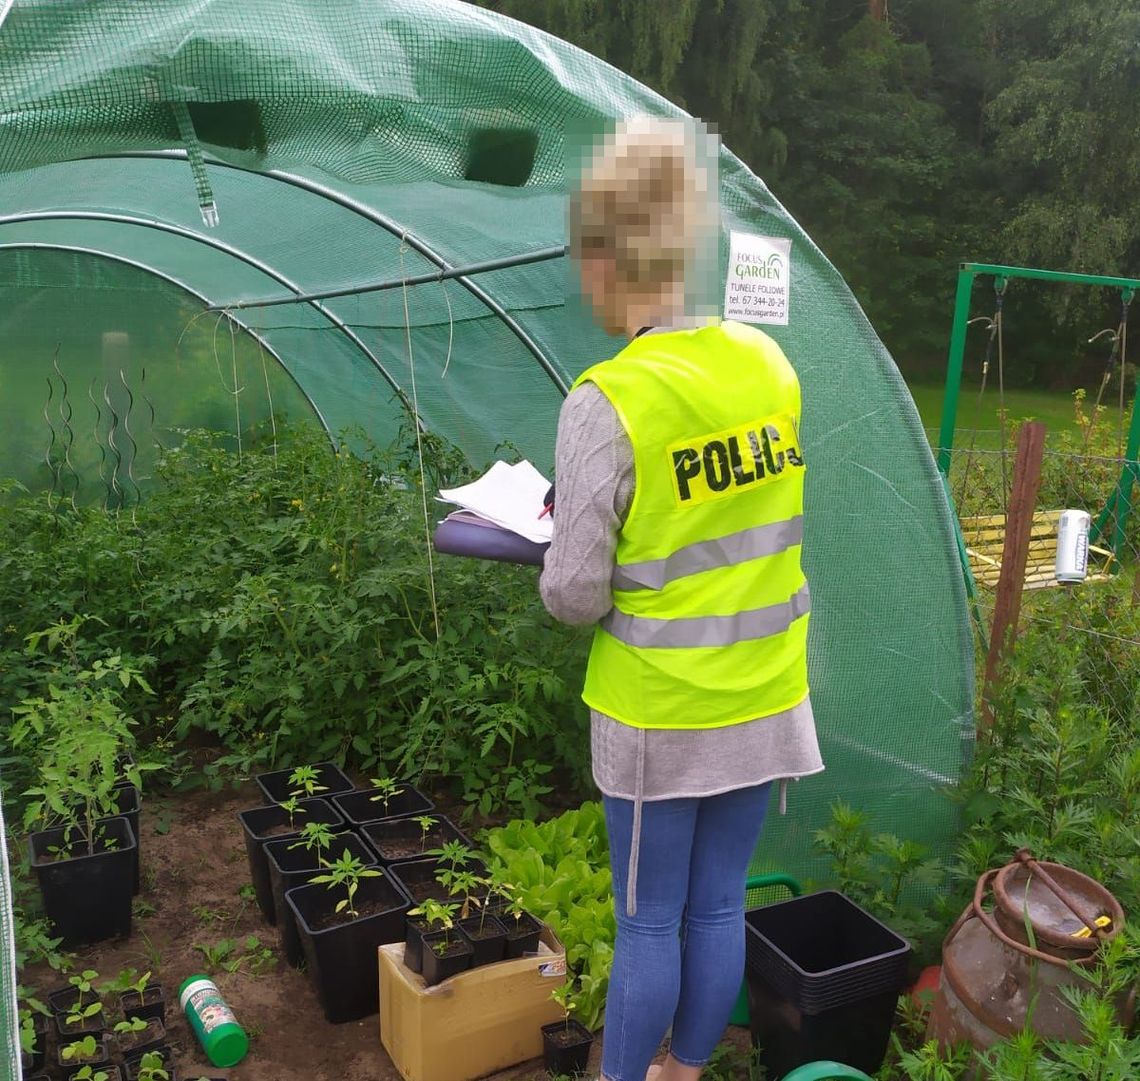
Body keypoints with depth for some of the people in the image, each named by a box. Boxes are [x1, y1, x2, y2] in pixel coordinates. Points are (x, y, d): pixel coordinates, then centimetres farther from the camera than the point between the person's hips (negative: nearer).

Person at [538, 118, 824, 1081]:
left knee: (649, 923, 13)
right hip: (764, 702, 5)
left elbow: (575, 595, -18)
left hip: (660, 712, -5)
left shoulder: (607, 403, -20)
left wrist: (565, 570, 3)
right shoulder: (769, 364, -2)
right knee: (719, 905, 20)